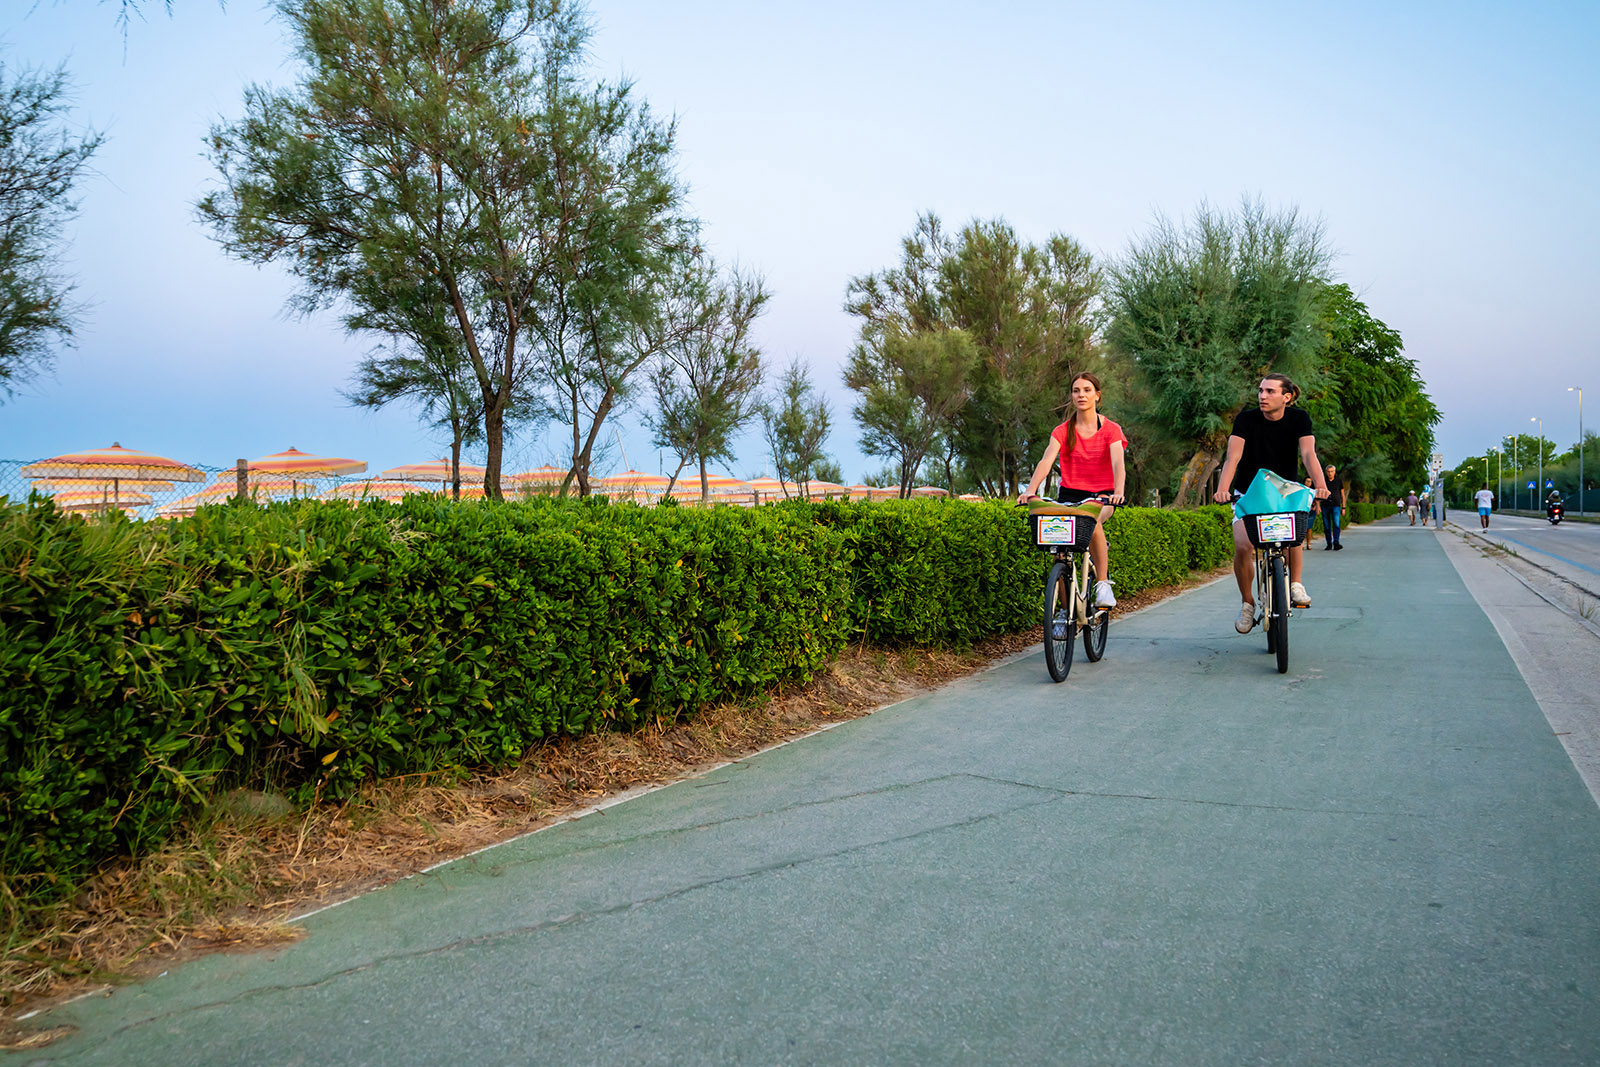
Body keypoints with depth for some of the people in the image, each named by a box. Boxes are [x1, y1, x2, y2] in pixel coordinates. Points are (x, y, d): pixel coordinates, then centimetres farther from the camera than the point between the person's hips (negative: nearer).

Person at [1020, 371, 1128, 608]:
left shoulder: (1111, 429, -3)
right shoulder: (1063, 431, 1)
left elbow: (1118, 463, -19)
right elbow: (1047, 460, -14)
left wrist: (1118, 492, -39)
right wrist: (1030, 490, -33)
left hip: (1101, 496, -2)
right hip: (1069, 494, 2)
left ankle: (1104, 583, -23)